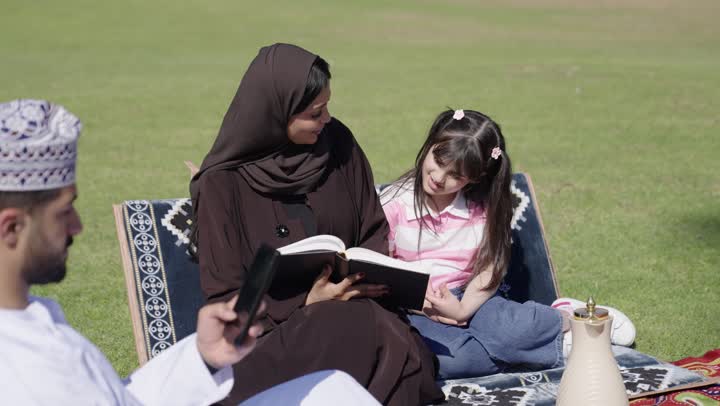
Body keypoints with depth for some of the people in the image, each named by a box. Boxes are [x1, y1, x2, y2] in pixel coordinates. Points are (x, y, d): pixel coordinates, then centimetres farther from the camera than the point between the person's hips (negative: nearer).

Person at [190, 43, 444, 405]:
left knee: (398, 343, -32)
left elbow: (373, 233, 14)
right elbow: (225, 298, -6)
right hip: (274, 328, -4)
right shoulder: (223, 183, -8)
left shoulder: (337, 143, 3)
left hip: (351, 310, 4)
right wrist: (307, 307, -18)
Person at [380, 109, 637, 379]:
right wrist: (422, 304, -18)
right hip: (413, 313, -1)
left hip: (468, 300, 2)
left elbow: (490, 268, -3)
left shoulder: (482, 207, 5)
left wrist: (463, 309, -20)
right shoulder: (393, 204, -2)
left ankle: (566, 319, -1)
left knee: (516, 327, -33)